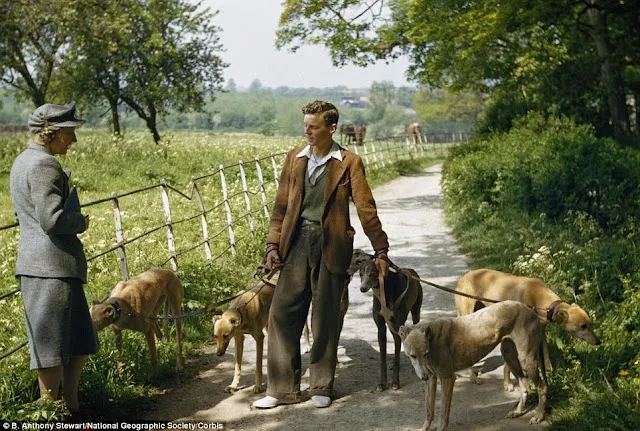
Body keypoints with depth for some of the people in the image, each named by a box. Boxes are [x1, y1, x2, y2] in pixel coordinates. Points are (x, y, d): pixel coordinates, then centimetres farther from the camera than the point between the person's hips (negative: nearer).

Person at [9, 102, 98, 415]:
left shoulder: (23, 160, 18)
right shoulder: (43, 164, -15)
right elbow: (52, 219, -22)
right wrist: (81, 222, -4)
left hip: (39, 264, 11)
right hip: (51, 265, -11)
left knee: (80, 342, 16)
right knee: (53, 346, -2)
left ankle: (70, 409, 24)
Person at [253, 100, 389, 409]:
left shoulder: (349, 163, -1)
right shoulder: (295, 158, 10)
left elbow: (366, 208, -2)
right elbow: (281, 205, 12)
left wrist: (380, 250, -4)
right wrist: (273, 245, 4)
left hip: (331, 244, -3)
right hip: (297, 241, 3)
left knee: (325, 319, 4)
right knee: (283, 311, -1)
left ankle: (321, 387, 18)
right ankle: (282, 388, 7)